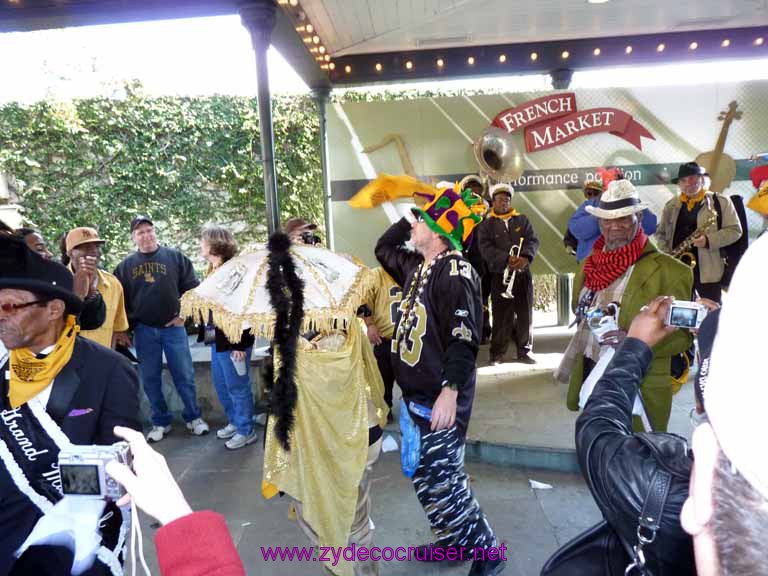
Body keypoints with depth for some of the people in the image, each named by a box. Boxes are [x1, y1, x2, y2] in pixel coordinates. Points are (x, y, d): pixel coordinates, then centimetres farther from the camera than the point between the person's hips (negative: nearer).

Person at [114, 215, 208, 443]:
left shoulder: (175, 257, 1)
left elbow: (191, 287, 1)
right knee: (150, 379, 8)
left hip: (173, 327, -2)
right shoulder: (126, 265, 6)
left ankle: (193, 417, 18)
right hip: (143, 330, 2)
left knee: (185, 375, 3)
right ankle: (161, 422, 22)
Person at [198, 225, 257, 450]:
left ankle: (246, 431, 20)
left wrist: (238, 344, -22)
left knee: (237, 387, 4)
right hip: (218, 339, 10)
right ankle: (234, 422, 37)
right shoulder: (214, 271, 9)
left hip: (232, 340, -10)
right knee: (221, 384, 21)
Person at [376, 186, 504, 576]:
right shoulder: (417, 266, 10)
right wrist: (408, 214, 15)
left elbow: (464, 338, -25)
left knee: (437, 481, -1)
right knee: (428, 477, 19)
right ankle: (454, 540, 38)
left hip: (438, 398, -9)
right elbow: (383, 249, 26)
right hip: (415, 395, 9)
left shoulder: (454, 272, -18)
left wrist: (450, 391, -29)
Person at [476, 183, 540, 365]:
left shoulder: (522, 219, 14)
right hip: (500, 275, -3)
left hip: (523, 273, 3)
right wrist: (506, 259, -22)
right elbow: (486, 248, -8)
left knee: (525, 314, 4)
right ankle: (497, 353, 8)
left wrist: (525, 256, -17)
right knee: (501, 315, -2)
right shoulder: (486, 224, 5)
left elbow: (533, 241, 4)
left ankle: (524, 351, 15)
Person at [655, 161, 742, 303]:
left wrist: (709, 240, -18)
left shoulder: (721, 202, 2)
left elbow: (734, 230, -1)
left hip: (708, 270, -3)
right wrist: (666, 255, -1)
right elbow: (660, 233, 16)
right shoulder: (671, 205, 11)